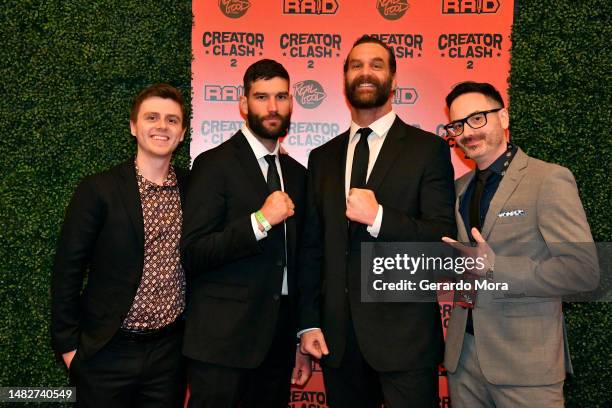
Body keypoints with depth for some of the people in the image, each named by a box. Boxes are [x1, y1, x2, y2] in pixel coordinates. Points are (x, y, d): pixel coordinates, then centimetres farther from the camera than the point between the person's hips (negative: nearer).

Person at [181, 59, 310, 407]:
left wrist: (301, 343, 15)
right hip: (223, 341, -5)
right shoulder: (215, 164, -7)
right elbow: (193, 256, -14)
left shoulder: (297, 173, 10)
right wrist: (260, 220, -24)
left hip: (279, 341, 5)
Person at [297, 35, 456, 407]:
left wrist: (378, 217, -21)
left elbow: (444, 239, -8)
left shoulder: (428, 149, -2)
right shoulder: (323, 157, 10)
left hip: (404, 334, -3)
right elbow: (312, 248, 9)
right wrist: (309, 322, 5)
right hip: (338, 336, 4)